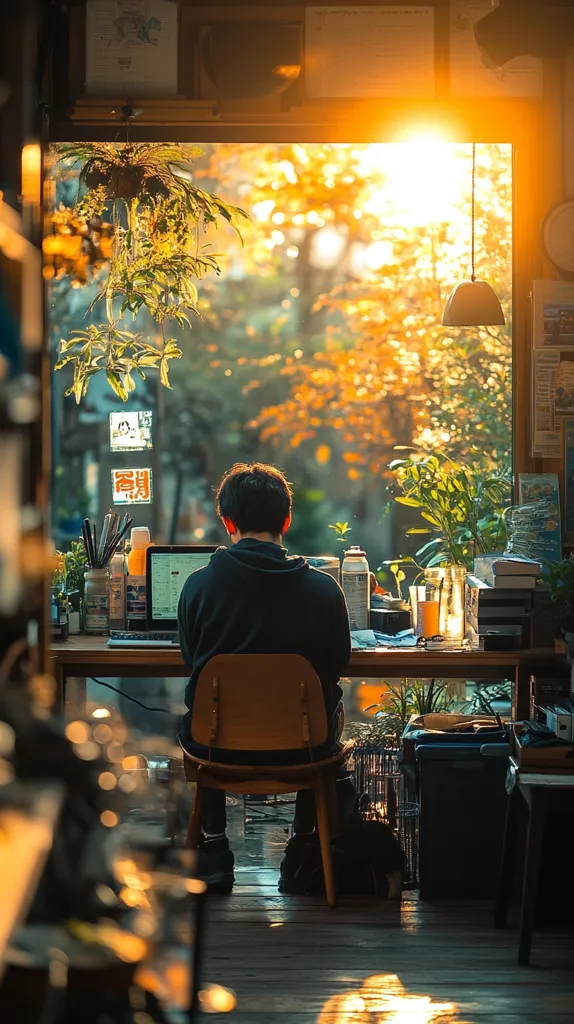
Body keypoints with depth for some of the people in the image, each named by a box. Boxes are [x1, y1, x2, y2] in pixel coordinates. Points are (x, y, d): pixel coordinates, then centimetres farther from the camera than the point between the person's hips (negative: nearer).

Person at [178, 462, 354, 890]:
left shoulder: (199, 585, -13)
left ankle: (214, 847, 34)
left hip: (219, 746, 0)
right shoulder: (323, 589, -14)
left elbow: (192, 660, 3)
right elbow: (339, 663, 2)